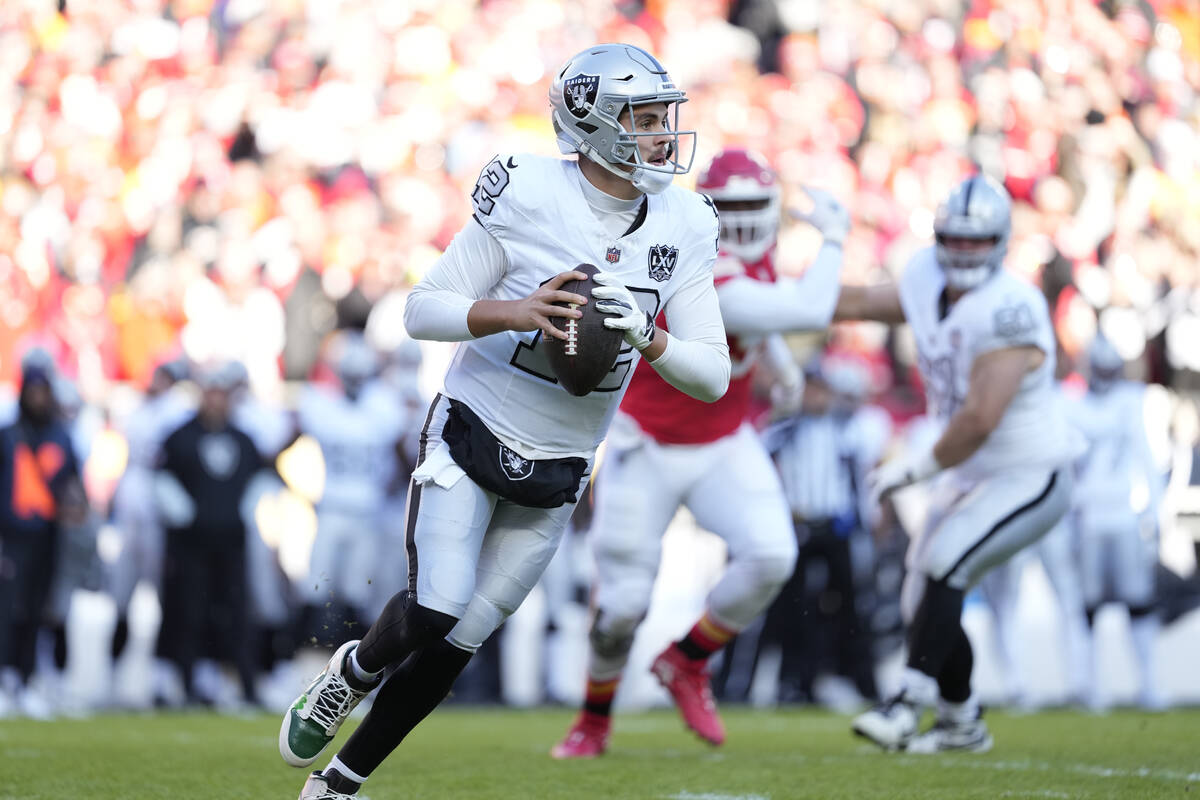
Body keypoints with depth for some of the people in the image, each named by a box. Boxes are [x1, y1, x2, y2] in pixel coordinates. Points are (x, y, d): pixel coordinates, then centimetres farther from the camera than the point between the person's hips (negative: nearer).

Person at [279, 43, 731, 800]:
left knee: (453, 646, 5)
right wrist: (513, 314, -29)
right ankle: (354, 671, 17)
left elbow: (714, 375, -3)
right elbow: (423, 310, -12)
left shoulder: (683, 228, -3)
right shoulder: (529, 197, -15)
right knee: (433, 614, -18)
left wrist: (647, 341, -22)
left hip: (556, 475, 4)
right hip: (471, 436, -4)